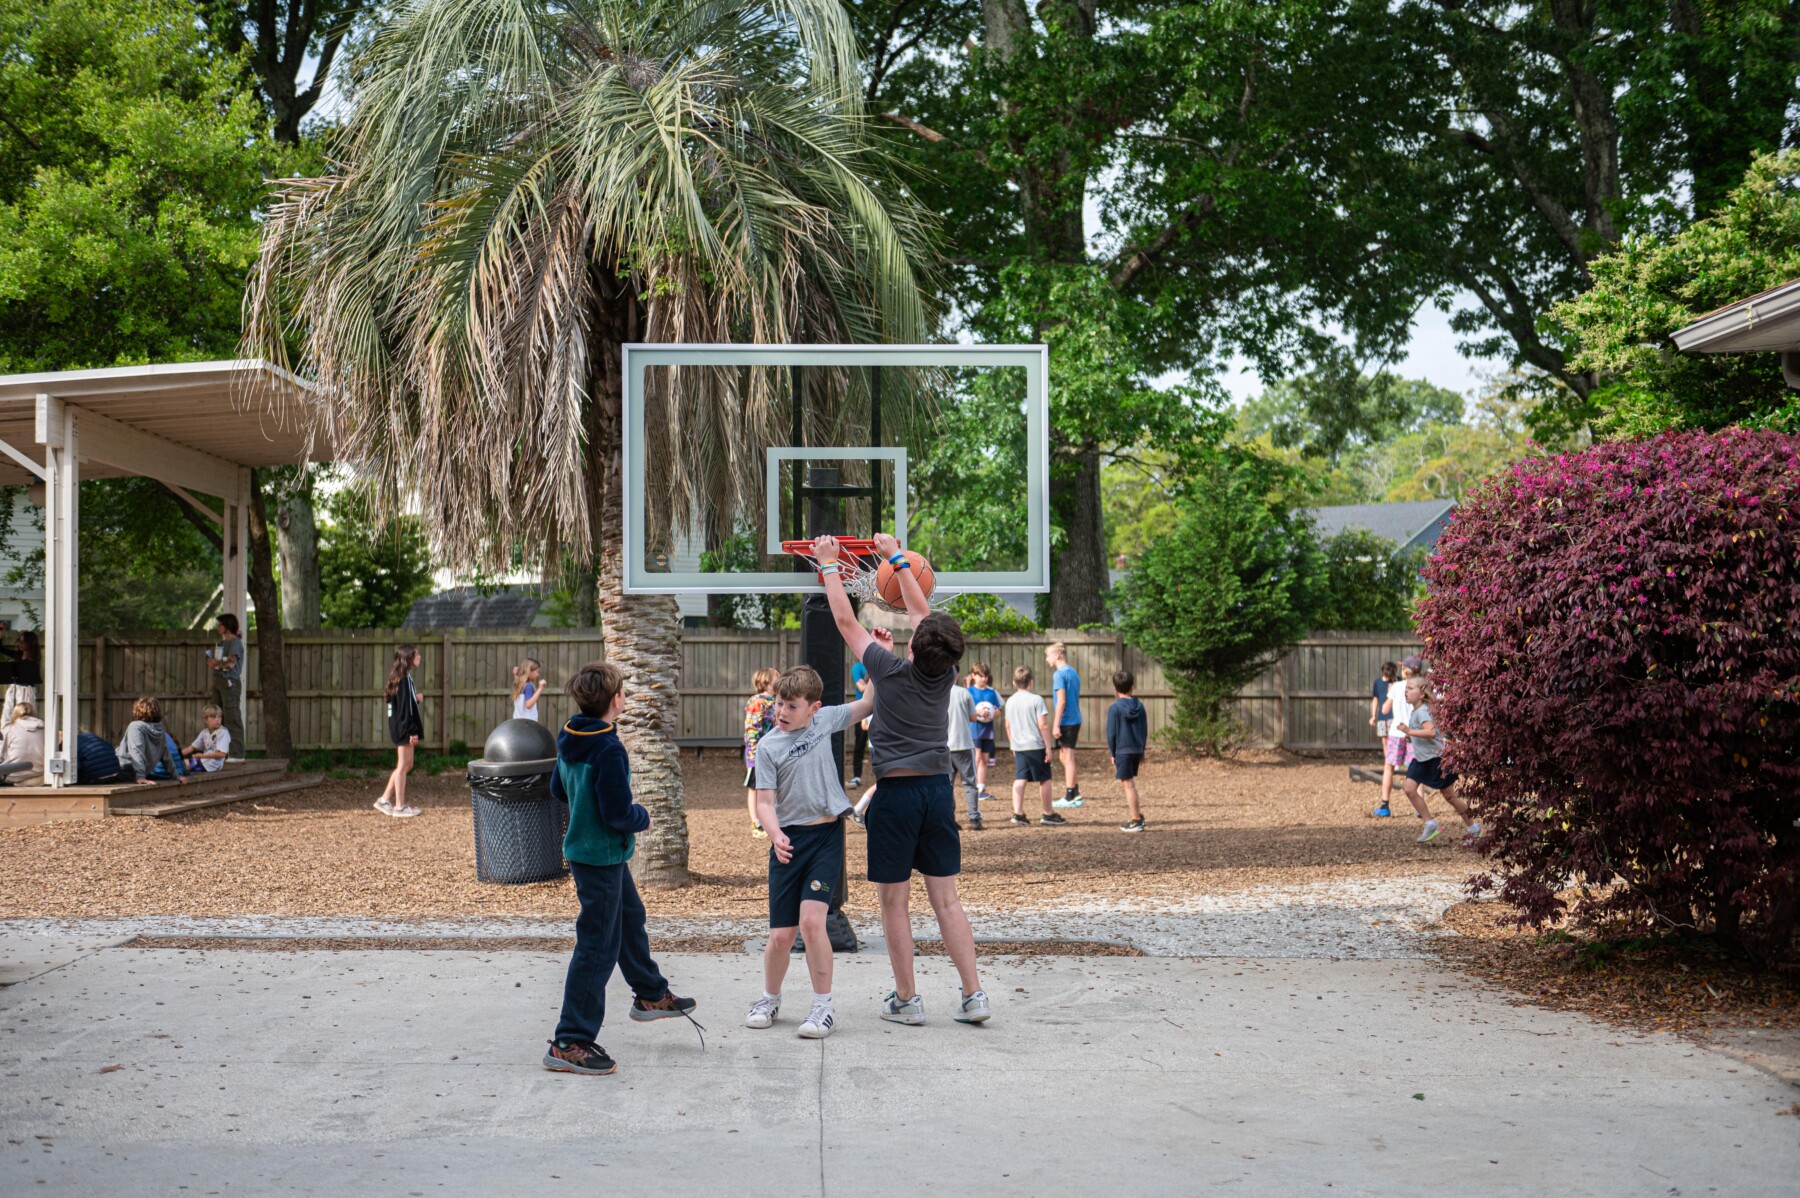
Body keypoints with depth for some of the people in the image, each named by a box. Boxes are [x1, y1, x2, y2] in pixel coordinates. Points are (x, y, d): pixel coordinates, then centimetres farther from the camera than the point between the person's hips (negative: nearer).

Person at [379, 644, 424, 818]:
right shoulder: (405, 679, -17)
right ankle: (399, 806, 2)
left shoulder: (403, 678, 14)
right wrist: (412, 731, -21)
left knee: (406, 765, 15)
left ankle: (384, 800, 18)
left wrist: (415, 698, 12)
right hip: (404, 727, -10)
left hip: (401, 728, 10)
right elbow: (405, 706, -21)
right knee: (403, 766, -3)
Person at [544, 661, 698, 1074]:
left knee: (630, 918, 28)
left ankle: (651, 995, 49)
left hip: (583, 850, 10)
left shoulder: (569, 738, 1)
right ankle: (569, 1044, 0)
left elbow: (558, 788, 15)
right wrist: (642, 817, -6)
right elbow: (619, 815, -26)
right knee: (597, 947, -4)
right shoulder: (608, 750, -26)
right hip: (601, 858, -10)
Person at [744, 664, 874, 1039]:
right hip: (789, 839, 0)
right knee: (781, 934, 1)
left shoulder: (825, 720, 2)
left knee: (811, 921, -16)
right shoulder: (768, 747, -4)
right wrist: (775, 834, -27)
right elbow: (764, 802, -8)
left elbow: (871, 703, 11)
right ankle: (770, 1000, 27)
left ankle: (823, 1007, -2)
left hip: (826, 836, 0)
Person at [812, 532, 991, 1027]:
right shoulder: (945, 674, 0)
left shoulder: (891, 671, -12)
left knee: (895, 903, 4)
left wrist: (829, 567, 12)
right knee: (946, 899, 8)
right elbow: (922, 611, 13)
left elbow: (846, 621, 0)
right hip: (939, 788, 5)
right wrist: (896, 557, 22)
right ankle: (973, 995, 5)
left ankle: (906, 1000, 9)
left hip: (896, 792, -5)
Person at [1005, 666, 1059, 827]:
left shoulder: (1010, 701, 6)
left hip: (1018, 746, 5)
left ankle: (1018, 813, -5)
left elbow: (1008, 726, 12)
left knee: (1019, 780, 4)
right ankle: (1048, 814, 16)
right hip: (1036, 746, -5)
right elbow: (1043, 725, -13)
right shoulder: (1036, 699, -11)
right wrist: (1048, 747, -9)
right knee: (1044, 780, 7)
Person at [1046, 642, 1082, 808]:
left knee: (1067, 757, -3)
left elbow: (1061, 701, -19)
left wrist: (1056, 724, -17)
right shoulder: (1073, 672, 14)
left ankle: (1070, 797, 1)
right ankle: (1075, 793, 18)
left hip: (1065, 721, -8)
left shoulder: (1059, 674, -13)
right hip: (1075, 720, 8)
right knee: (1066, 757, 16)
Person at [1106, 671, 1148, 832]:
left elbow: (1111, 733, -9)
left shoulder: (1115, 708, -12)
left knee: (1128, 784, -1)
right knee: (1129, 782, 21)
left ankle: (1136, 821, 2)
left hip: (1122, 751, -6)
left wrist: (1112, 753, 2)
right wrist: (1142, 751, 19)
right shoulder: (1139, 706, 3)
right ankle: (1137, 814, 24)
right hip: (1137, 750, 6)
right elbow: (1145, 730, 10)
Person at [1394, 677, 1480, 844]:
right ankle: (1430, 825, 3)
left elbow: (1431, 731, -37)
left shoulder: (1422, 711, -22)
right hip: (1421, 758, 9)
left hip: (1436, 758, -9)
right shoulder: (1414, 710, 8)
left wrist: (1409, 731, -35)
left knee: (1449, 796, 3)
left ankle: (1473, 827, 20)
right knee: (1410, 789, -5)